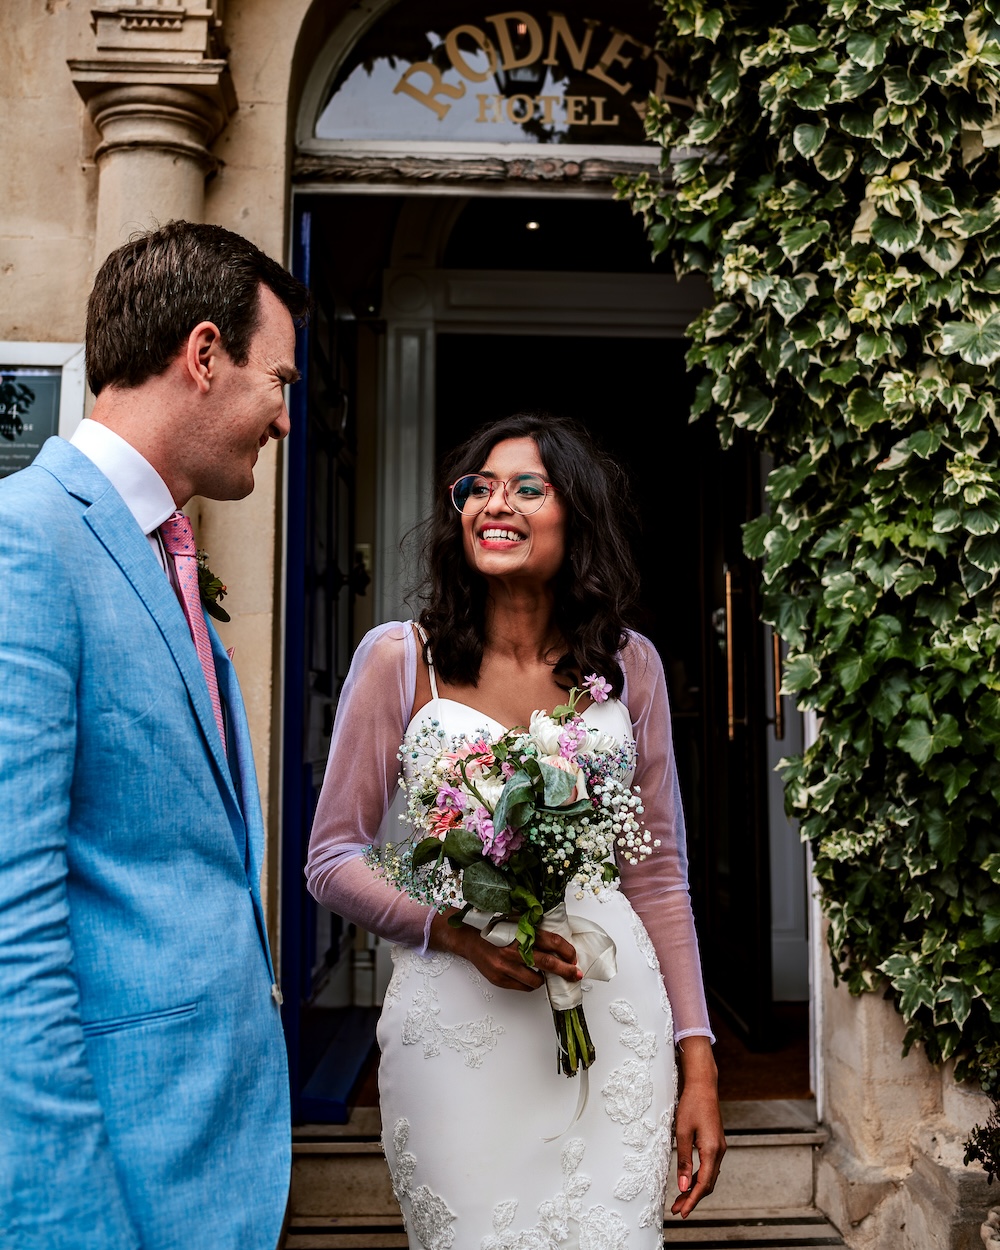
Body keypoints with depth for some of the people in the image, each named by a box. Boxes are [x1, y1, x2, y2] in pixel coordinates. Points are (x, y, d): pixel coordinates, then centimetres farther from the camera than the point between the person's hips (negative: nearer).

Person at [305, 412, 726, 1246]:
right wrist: (459, 929, -16)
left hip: (612, 1019, 2)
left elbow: (658, 875, 8)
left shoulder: (628, 665, 4)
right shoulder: (399, 658, -3)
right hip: (454, 1027, -1)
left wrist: (698, 1060, 6)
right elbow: (333, 860, 0)